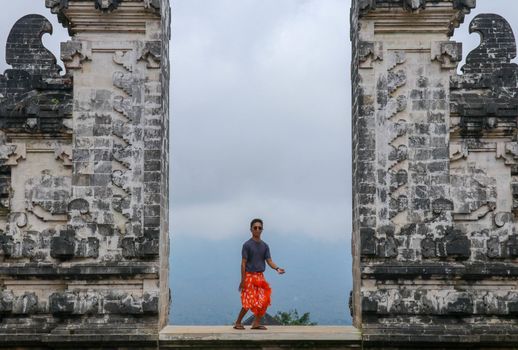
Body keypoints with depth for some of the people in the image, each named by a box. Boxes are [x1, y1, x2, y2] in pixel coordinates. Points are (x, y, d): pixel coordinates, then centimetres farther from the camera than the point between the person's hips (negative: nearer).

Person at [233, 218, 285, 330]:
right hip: (249, 276, -6)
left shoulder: (264, 245, 9)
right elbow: (243, 263, -8)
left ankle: (256, 323, 12)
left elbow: (269, 261, 3)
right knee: (249, 302, -9)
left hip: (260, 277, 6)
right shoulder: (247, 245, -7)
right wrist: (243, 280, -13)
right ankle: (238, 323, 6)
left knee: (263, 301, 1)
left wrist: (277, 268, -18)